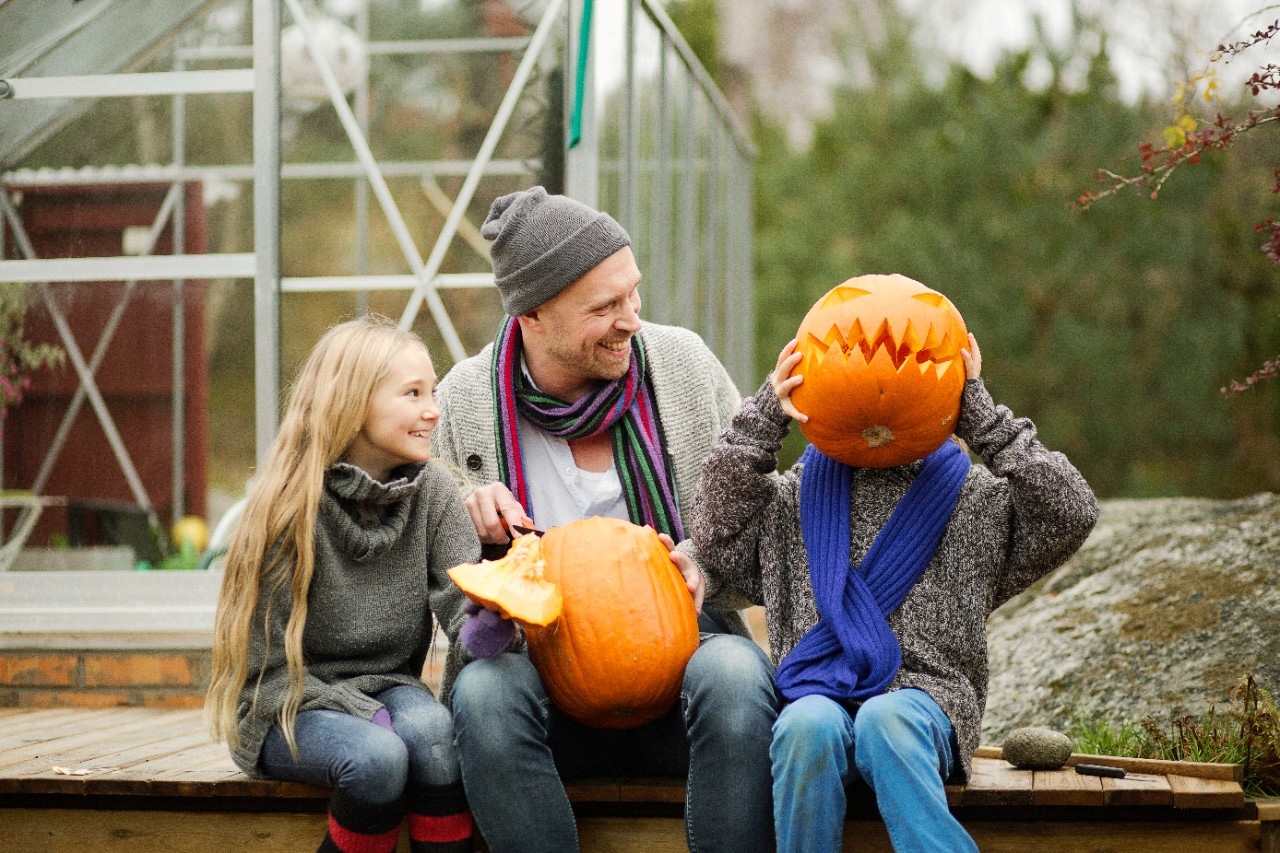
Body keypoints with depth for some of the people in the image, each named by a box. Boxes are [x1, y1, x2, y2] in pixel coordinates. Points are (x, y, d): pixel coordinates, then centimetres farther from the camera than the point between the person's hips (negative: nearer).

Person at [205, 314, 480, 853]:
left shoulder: (432, 491, -2)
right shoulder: (290, 506, -14)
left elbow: (466, 601, -13)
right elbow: (270, 665, -10)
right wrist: (366, 714, -21)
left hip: (388, 686, 4)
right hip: (287, 709, -3)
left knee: (429, 727, -31)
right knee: (379, 757, -33)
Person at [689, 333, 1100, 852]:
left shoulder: (975, 495, 15)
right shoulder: (798, 495, 20)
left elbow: (1069, 516, 0)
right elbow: (716, 536, 5)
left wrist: (981, 419, -4)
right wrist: (764, 418, -1)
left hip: (924, 698, -1)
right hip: (820, 696, 1)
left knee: (886, 720, -37)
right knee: (808, 725, -35)